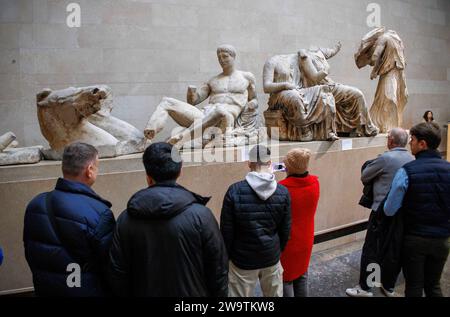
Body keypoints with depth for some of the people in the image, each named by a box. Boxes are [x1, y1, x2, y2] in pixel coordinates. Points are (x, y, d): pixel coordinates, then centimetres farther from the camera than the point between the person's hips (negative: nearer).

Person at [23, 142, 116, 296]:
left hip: (45, 289, 6)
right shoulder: (99, 214, -27)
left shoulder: (35, 205, -7)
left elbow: (30, 255, 5)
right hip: (88, 291, -5)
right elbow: (113, 266, -20)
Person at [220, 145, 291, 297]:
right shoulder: (283, 191, -8)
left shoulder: (235, 191, -17)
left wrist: (227, 256, 4)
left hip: (242, 260, -2)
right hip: (272, 258, 3)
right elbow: (285, 230, 1)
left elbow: (226, 231, -11)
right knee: (275, 295, 21)